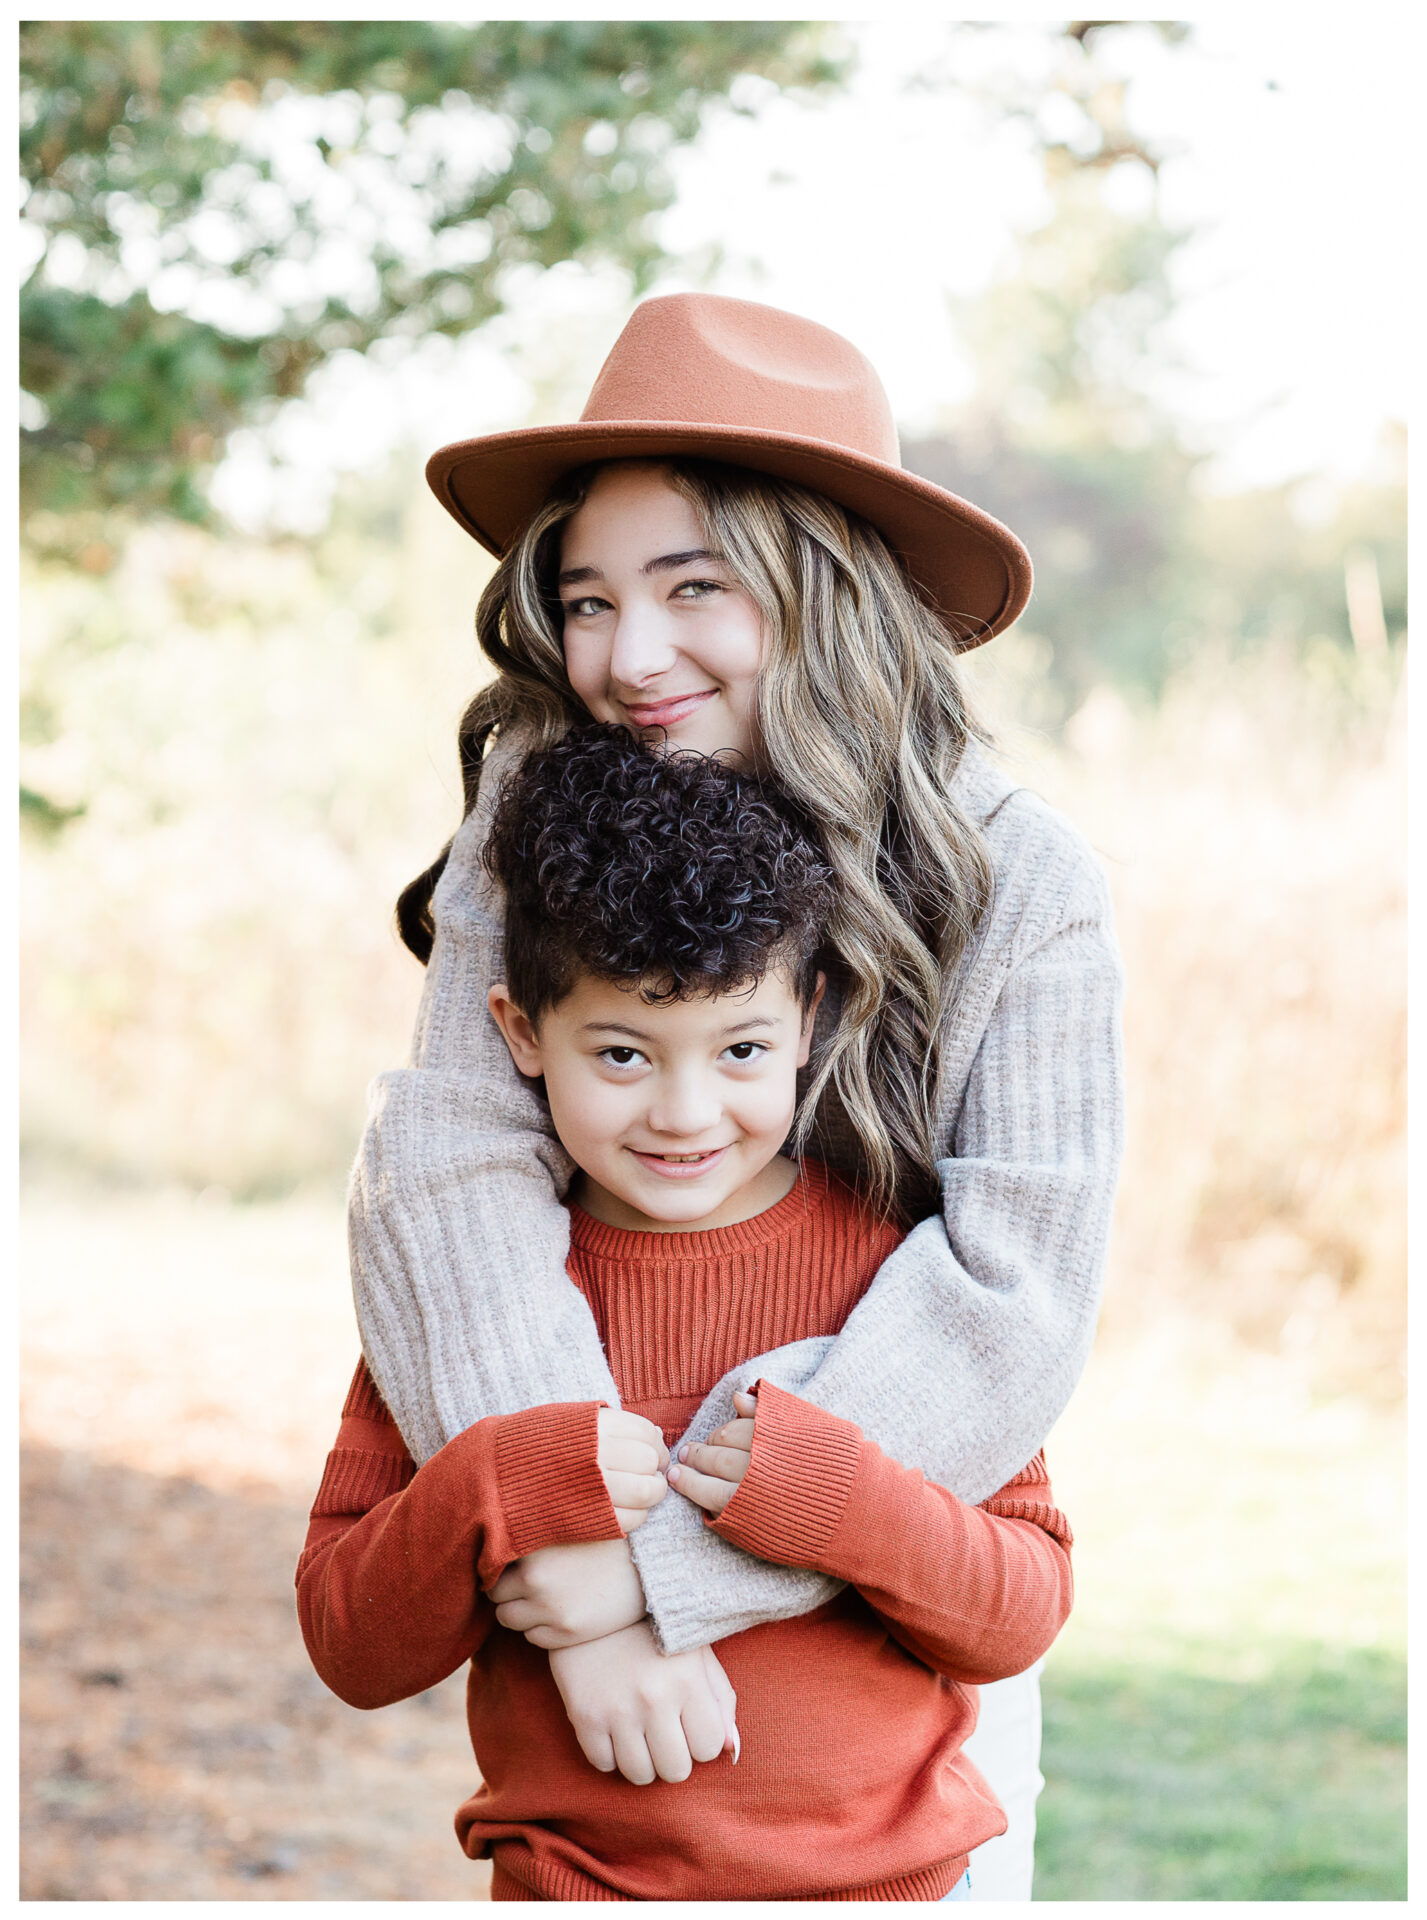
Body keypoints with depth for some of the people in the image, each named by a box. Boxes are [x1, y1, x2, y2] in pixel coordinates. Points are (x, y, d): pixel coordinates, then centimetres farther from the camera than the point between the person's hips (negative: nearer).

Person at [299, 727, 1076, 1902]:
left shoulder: (897, 1259, -5)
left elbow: (1024, 1614, -6)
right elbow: (351, 1650, -4)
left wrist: (829, 1493, -23)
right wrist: (505, 1493, -22)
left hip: (892, 1871, 0)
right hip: (574, 1876, 0)